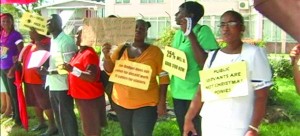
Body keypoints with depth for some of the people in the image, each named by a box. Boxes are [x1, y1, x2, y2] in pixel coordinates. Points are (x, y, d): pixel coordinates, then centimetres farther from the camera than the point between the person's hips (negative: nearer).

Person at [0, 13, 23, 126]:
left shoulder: (16, 35, -12)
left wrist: (13, 68, -19)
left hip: (12, 69, -7)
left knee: (14, 93, -1)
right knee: (9, 93, 17)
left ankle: (19, 118, 11)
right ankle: (14, 114, 32)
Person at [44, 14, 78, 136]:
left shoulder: (66, 41, -16)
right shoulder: (52, 40, 12)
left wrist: (49, 72, -22)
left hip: (63, 86, -9)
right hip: (53, 84, 9)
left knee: (66, 116, 3)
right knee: (58, 116, 20)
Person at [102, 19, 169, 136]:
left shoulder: (154, 50, -6)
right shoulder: (121, 49, 2)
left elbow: (163, 76, -6)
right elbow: (109, 70, 4)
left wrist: (162, 101, -10)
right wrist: (106, 56, -16)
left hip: (146, 104, -3)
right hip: (121, 102, 4)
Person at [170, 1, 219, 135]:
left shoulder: (203, 31, -11)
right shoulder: (178, 34, 10)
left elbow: (205, 63, -22)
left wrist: (190, 34, -22)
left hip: (195, 94, -7)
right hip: (178, 92, 7)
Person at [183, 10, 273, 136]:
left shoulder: (254, 53, -7)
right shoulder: (213, 55, 6)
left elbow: (261, 96, -9)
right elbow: (202, 91, 8)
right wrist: (188, 119, 5)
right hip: (209, 124, 4)